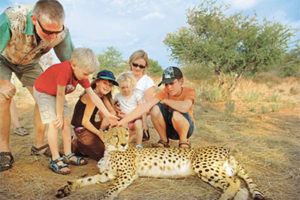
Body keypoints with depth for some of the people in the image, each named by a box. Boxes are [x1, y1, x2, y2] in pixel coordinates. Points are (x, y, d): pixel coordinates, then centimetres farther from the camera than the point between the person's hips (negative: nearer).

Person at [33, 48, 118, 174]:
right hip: (43, 92, -7)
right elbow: (60, 95, -31)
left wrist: (107, 115, -15)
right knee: (54, 124, -16)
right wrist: (59, 115, -19)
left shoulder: (82, 74, -15)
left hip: (57, 93, 7)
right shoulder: (64, 70, -39)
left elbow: (93, 96, -13)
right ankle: (55, 160, -6)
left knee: (67, 121, 3)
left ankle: (68, 155, 14)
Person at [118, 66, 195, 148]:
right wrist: (125, 120, -39)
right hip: (168, 128, 3)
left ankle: (184, 141, -8)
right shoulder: (164, 93, -14)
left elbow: (184, 108, -42)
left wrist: (165, 101, -25)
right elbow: (146, 106, -28)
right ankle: (163, 140, -6)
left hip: (186, 128, -3)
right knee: (155, 108, -24)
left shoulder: (189, 91, -19)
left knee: (176, 113, -35)